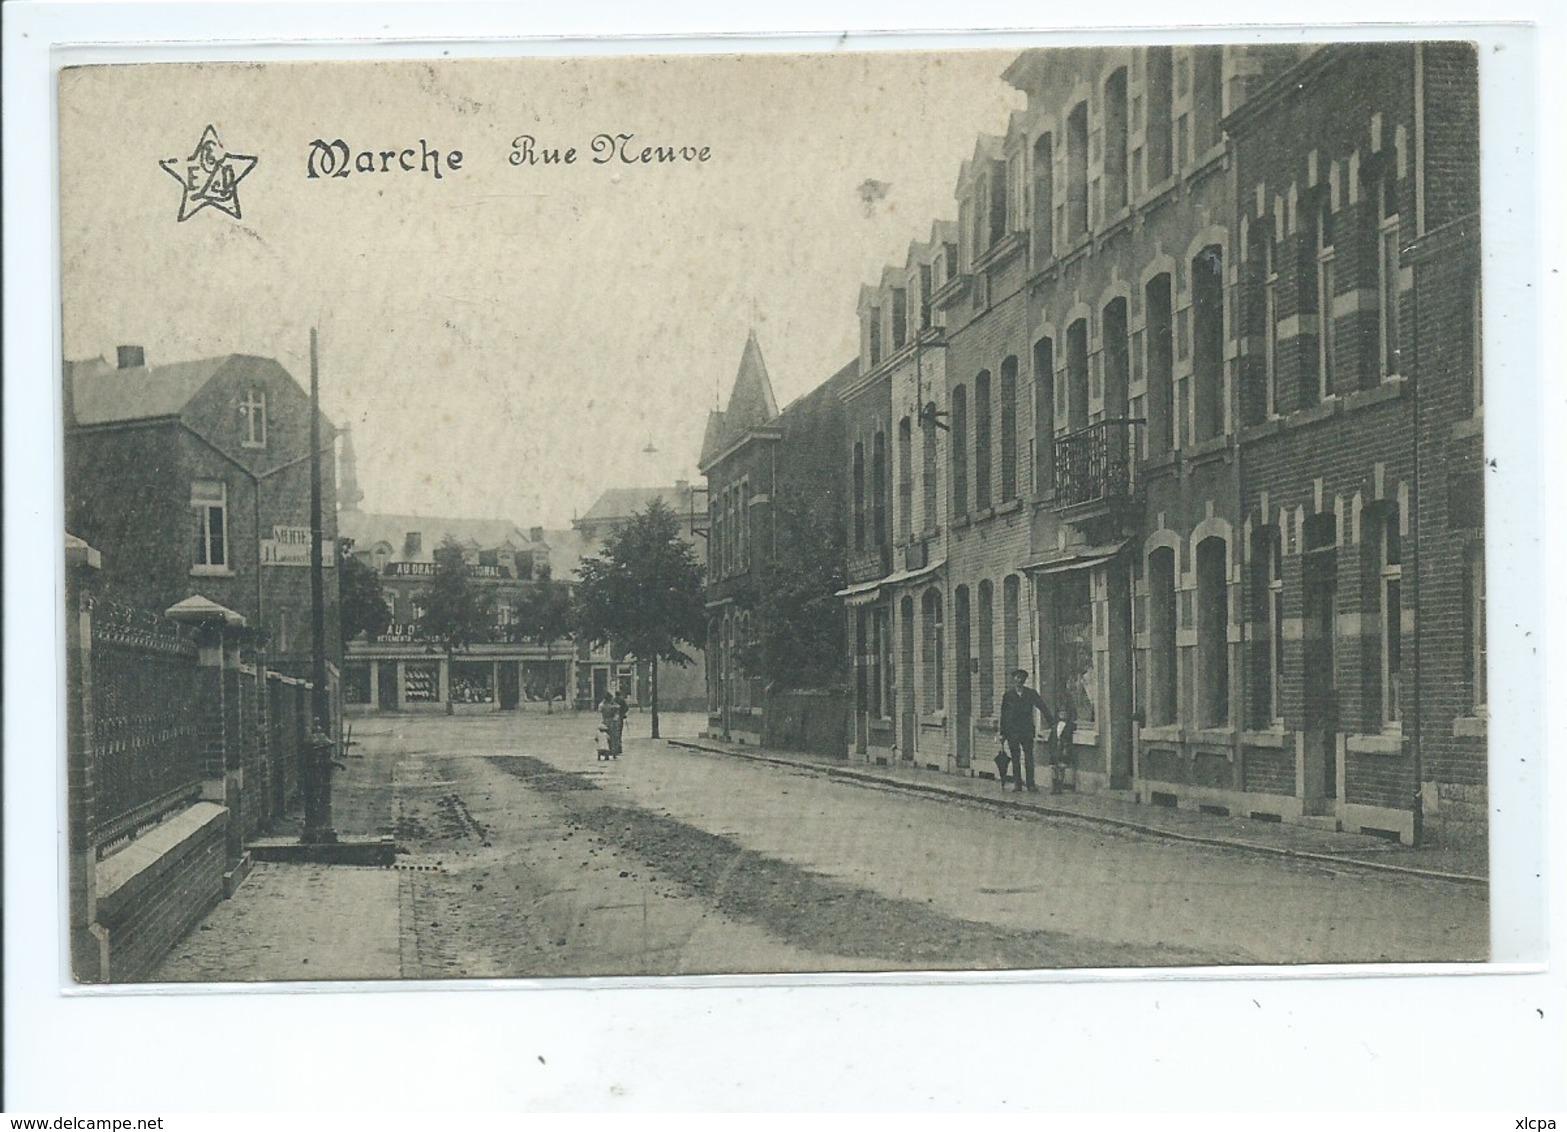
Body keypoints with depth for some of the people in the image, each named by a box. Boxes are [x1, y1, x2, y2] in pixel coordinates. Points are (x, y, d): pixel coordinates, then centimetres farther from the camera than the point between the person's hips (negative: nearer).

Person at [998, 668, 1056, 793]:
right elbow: (1003, 715, 6)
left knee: (1029, 758, -5)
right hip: (1012, 730, 0)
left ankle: (1030, 784, -4)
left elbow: (1043, 707, 5)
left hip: (1027, 730, 0)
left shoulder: (1031, 693, 5)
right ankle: (1017, 784, 10)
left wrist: (1052, 723, -1)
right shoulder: (1008, 695, 4)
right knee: (1015, 758, 3)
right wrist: (1002, 733, 4)